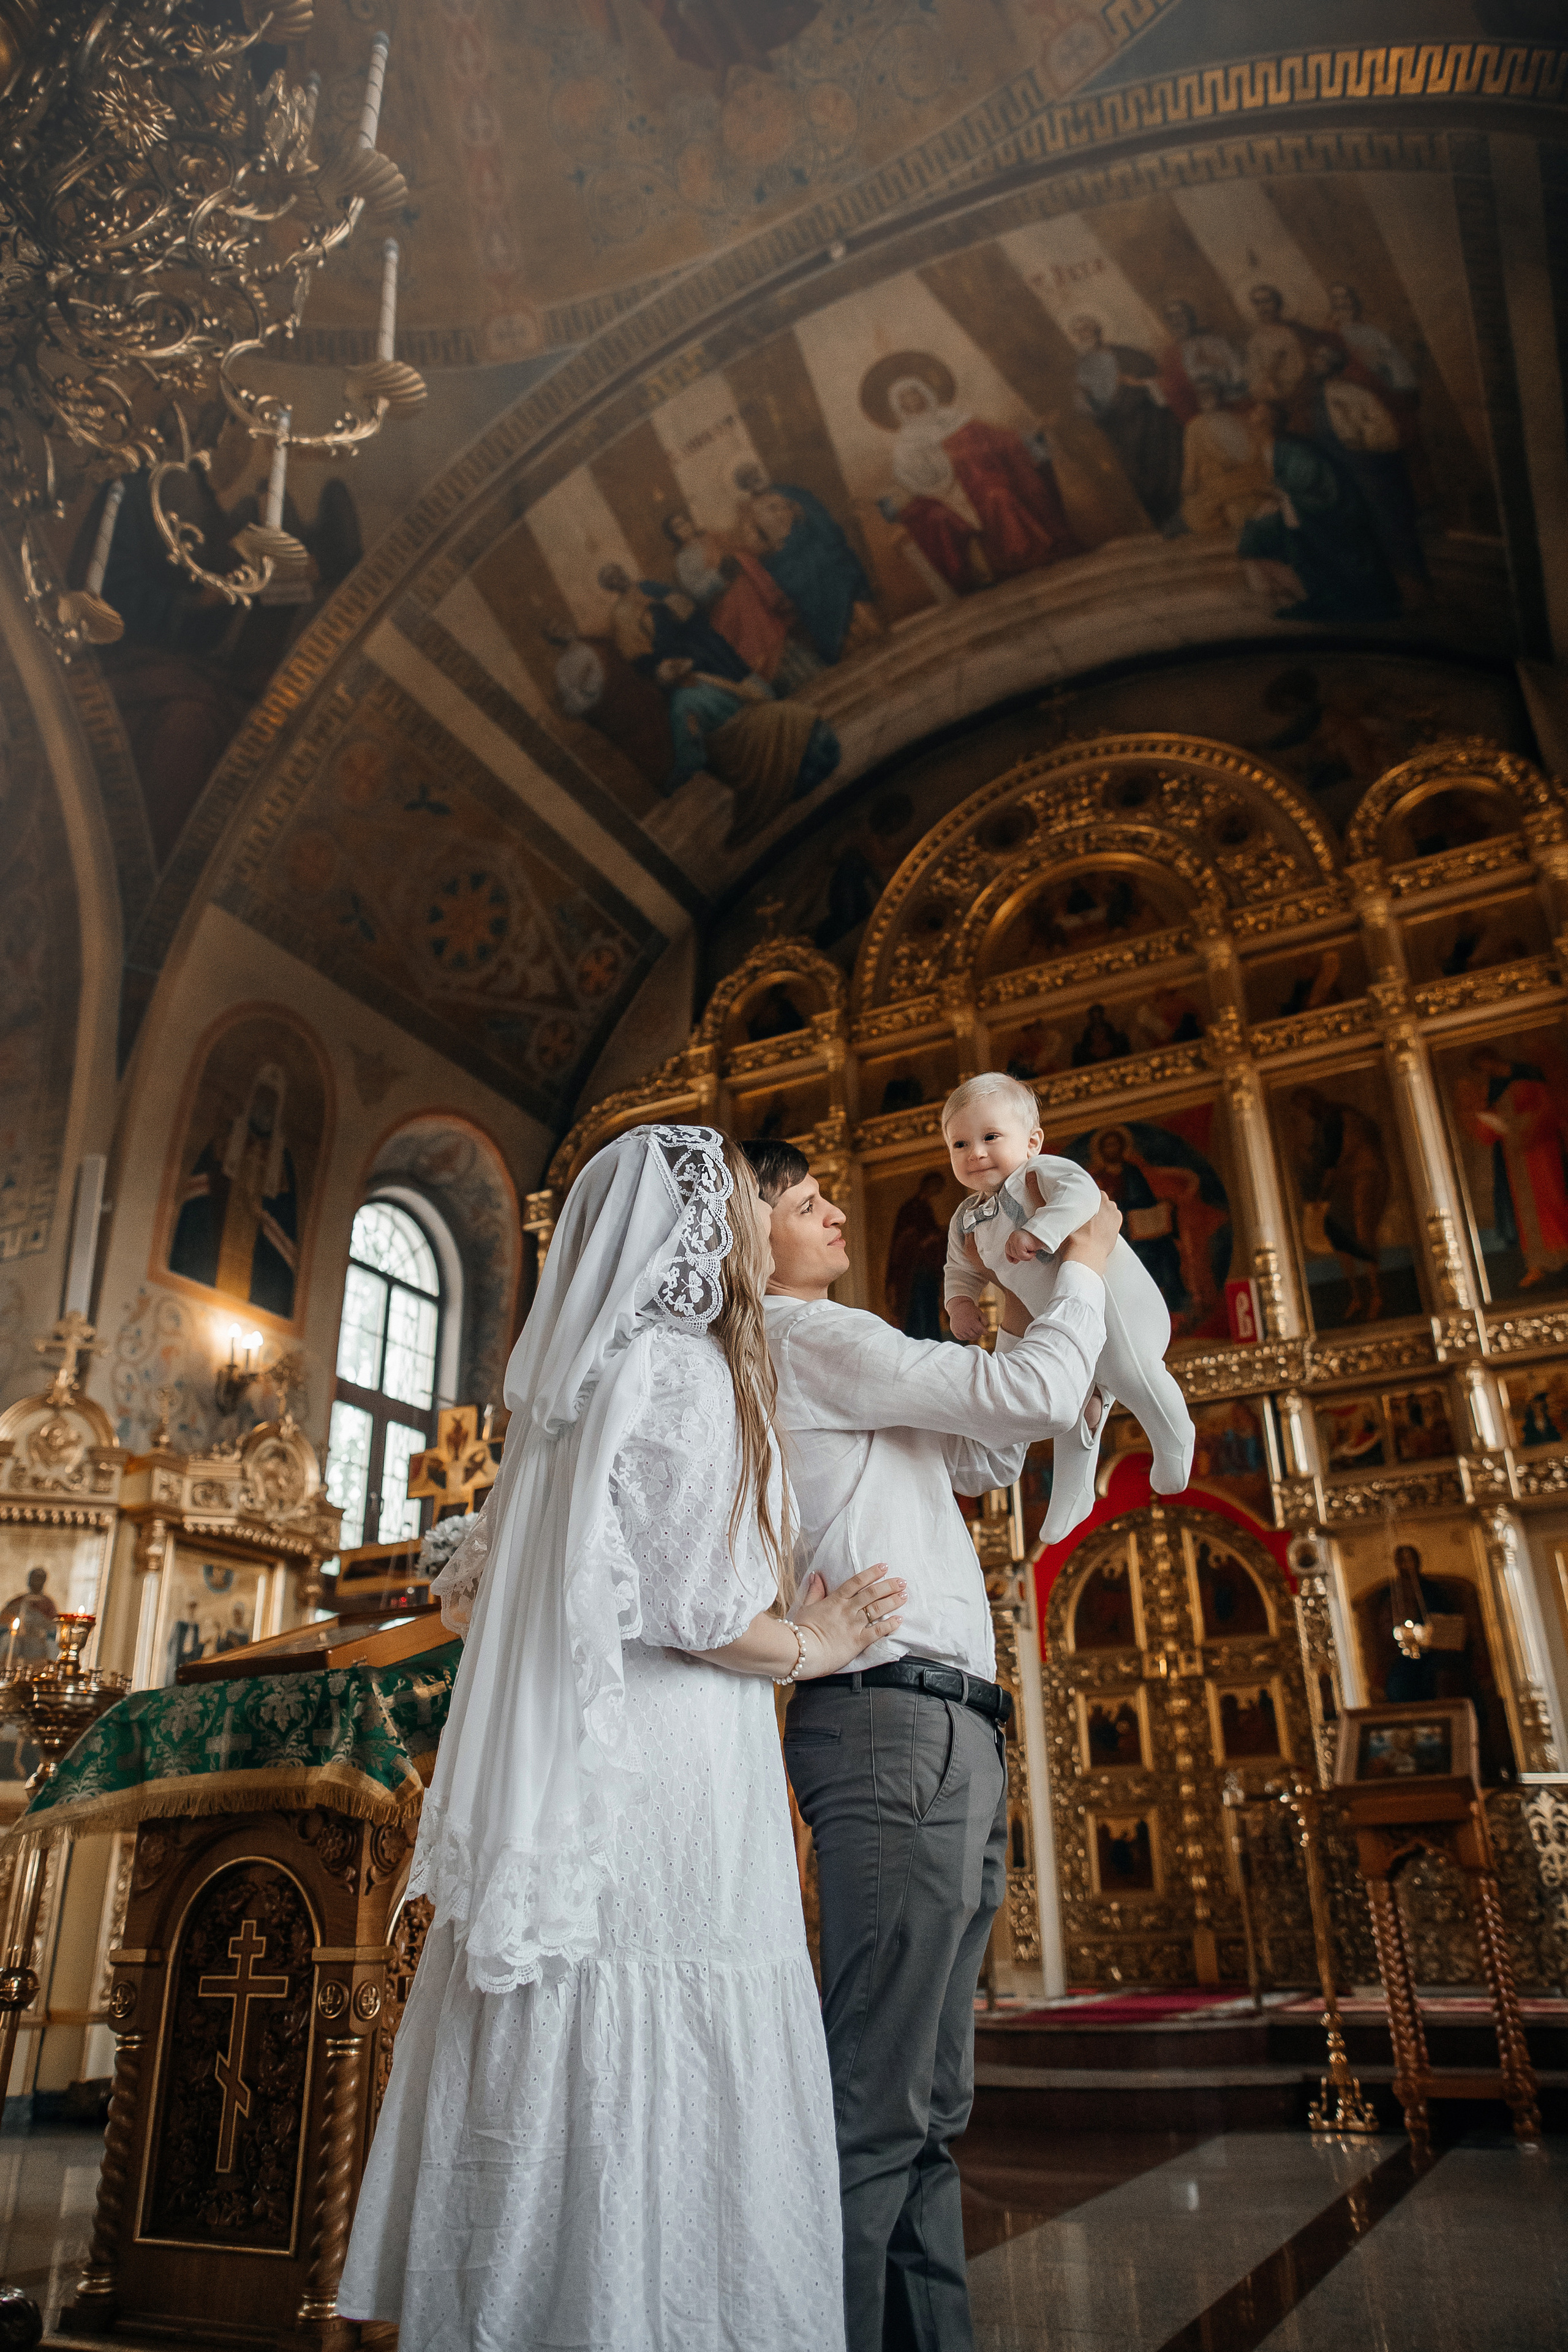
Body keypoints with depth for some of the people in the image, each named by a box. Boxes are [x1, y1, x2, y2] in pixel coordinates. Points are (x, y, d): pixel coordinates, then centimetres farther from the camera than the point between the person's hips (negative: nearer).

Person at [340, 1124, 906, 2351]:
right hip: (661, 1777, -9)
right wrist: (815, 1644, 0)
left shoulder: (587, 1373, 19)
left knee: (558, 2088, 11)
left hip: (571, 1777, 9)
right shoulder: (681, 1367, -9)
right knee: (657, 2092, -3)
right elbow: (694, 1602, -16)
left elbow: (471, 1588, 21)